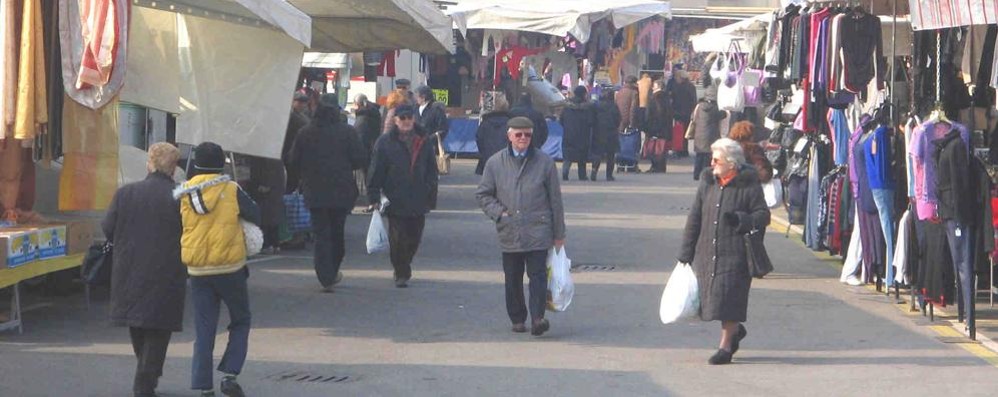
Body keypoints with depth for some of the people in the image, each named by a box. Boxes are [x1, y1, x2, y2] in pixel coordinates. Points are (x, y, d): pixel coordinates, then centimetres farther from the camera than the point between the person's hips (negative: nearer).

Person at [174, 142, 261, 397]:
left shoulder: (184, 195, 0)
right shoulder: (231, 191, -8)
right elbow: (256, 217, -2)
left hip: (197, 271, 3)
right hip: (229, 268, -3)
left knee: (204, 329, 8)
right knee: (240, 322, 14)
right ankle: (229, 374, 0)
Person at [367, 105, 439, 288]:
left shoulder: (423, 142, 7)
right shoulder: (385, 142, -2)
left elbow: (432, 172, 14)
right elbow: (375, 172, -1)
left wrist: (431, 197, 9)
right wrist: (374, 198, -6)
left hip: (418, 202, 3)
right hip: (395, 201, -3)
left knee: (414, 238, 11)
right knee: (398, 239, -4)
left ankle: (404, 267, 33)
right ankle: (401, 274, 7)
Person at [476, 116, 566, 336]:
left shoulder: (545, 162, 2)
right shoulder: (495, 163, 4)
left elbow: (555, 200, 6)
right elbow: (483, 194, 13)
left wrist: (559, 233, 7)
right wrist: (499, 212, -4)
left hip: (538, 232, -2)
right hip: (509, 233, 2)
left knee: (537, 274, -11)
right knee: (513, 279, 9)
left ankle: (537, 318, -16)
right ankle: (517, 319, 20)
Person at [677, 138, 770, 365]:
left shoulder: (748, 186, -6)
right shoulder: (707, 182, 9)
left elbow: (763, 216, -5)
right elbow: (695, 218, 12)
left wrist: (741, 220, -24)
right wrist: (686, 252, 10)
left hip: (735, 254, -5)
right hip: (706, 252, 5)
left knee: (727, 298, -8)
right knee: (711, 295, 9)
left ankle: (726, 345, 1)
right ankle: (735, 330, 34)